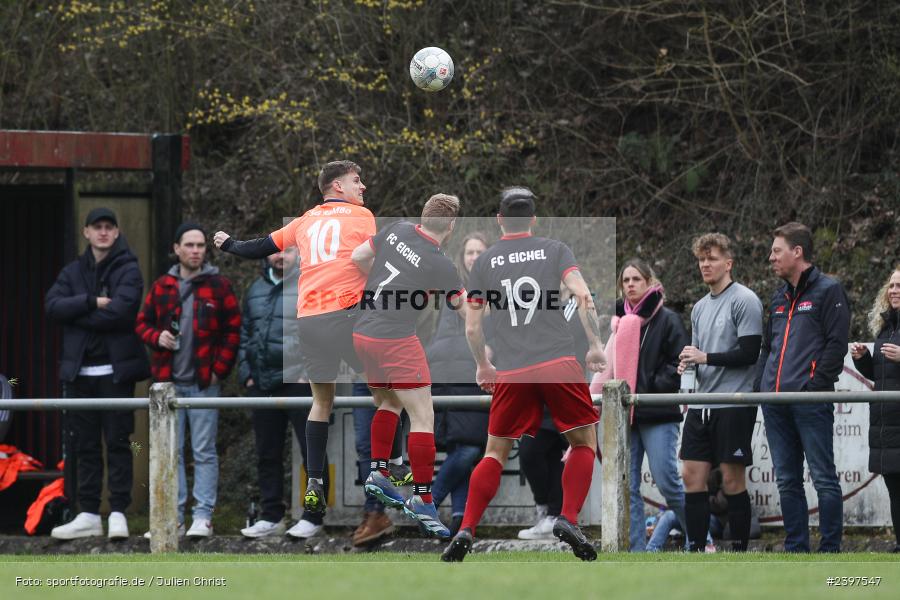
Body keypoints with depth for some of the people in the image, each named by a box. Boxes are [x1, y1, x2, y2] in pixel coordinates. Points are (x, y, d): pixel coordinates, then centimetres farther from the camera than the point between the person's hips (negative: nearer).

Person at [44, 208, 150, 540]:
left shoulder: (128, 271, -1)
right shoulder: (73, 272, 13)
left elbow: (120, 311, -17)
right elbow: (52, 305, -3)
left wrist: (77, 314, -8)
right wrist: (92, 302, -15)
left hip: (116, 372, -5)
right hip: (80, 372, 5)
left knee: (118, 442, -3)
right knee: (85, 445, 7)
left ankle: (118, 513, -1)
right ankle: (88, 515, 10)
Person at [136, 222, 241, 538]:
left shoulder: (218, 287, 1)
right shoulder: (161, 287, 9)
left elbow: (233, 330, 1)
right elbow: (142, 323, 15)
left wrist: (220, 368, -7)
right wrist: (156, 337, -6)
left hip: (204, 382, -3)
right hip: (169, 382, 3)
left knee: (204, 452, -2)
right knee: (171, 452, 5)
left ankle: (203, 517, -1)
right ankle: (174, 517, 8)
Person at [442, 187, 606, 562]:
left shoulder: (484, 262, 12)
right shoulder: (555, 250, 7)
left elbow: (472, 327, 12)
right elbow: (583, 296, -7)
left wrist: (482, 366, 28)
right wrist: (595, 345, 2)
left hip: (510, 372, 2)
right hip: (558, 361, -2)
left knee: (495, 453, 12)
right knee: (584, 442, 12)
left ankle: (465, 531, 0)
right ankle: (568, 520, -5)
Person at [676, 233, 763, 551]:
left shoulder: (744, 300, -6)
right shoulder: (700, 307, 18)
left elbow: (750, 352, -13)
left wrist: (705, 357, -15)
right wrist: (688, 363, 2)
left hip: (734, 403, -7)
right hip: (701, 405, 7)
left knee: (732, 481, -4)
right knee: (692, 477, 2)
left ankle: (739, 552, 3)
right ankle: (696, 552, 6)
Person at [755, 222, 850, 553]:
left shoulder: (828, 291, -2)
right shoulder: (779, 298, 22)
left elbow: (836, 344, -9)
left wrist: (816, 386, -16)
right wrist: (760, 385, 14)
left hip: (810, 400, -8)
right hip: (776, 403, 8)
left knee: (823, 478, -6)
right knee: (787, 481, 8)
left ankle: (830, 551, -4)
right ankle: (795, 549, 12)